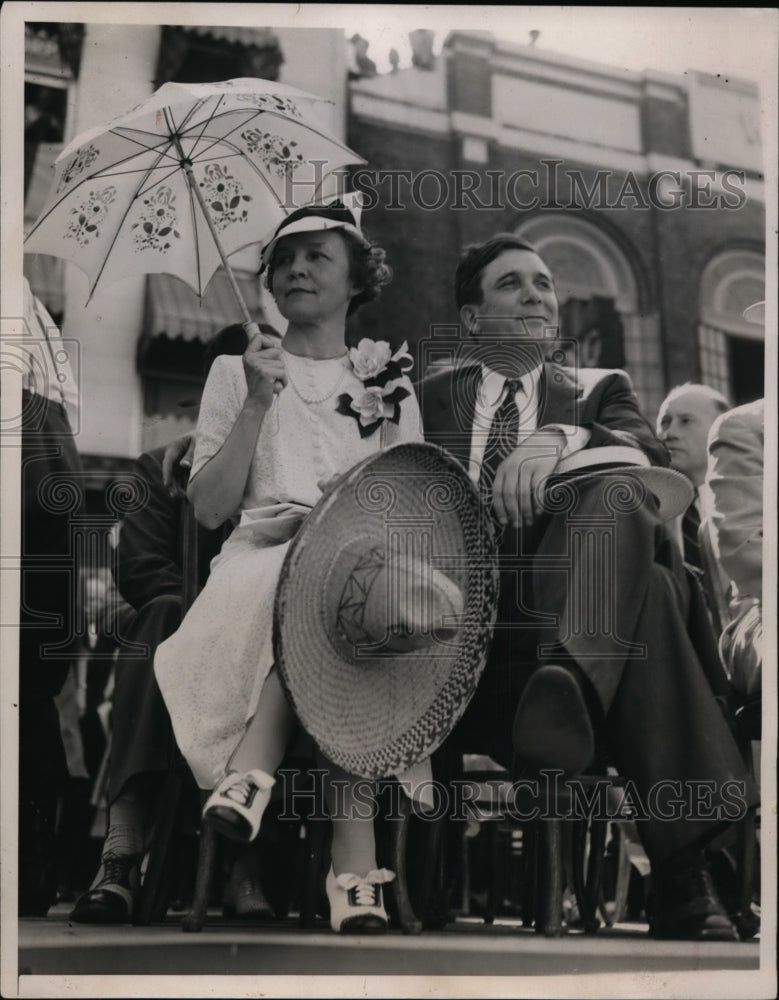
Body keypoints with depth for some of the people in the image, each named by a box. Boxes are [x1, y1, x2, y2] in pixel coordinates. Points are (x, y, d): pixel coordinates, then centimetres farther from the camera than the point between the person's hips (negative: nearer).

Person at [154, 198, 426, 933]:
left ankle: (255, 768, -38)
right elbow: (209, 508, 5)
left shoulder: (385, 380, 19)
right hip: (261, 557, 0)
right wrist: (259, 405, -2)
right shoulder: (236, 373, 17)